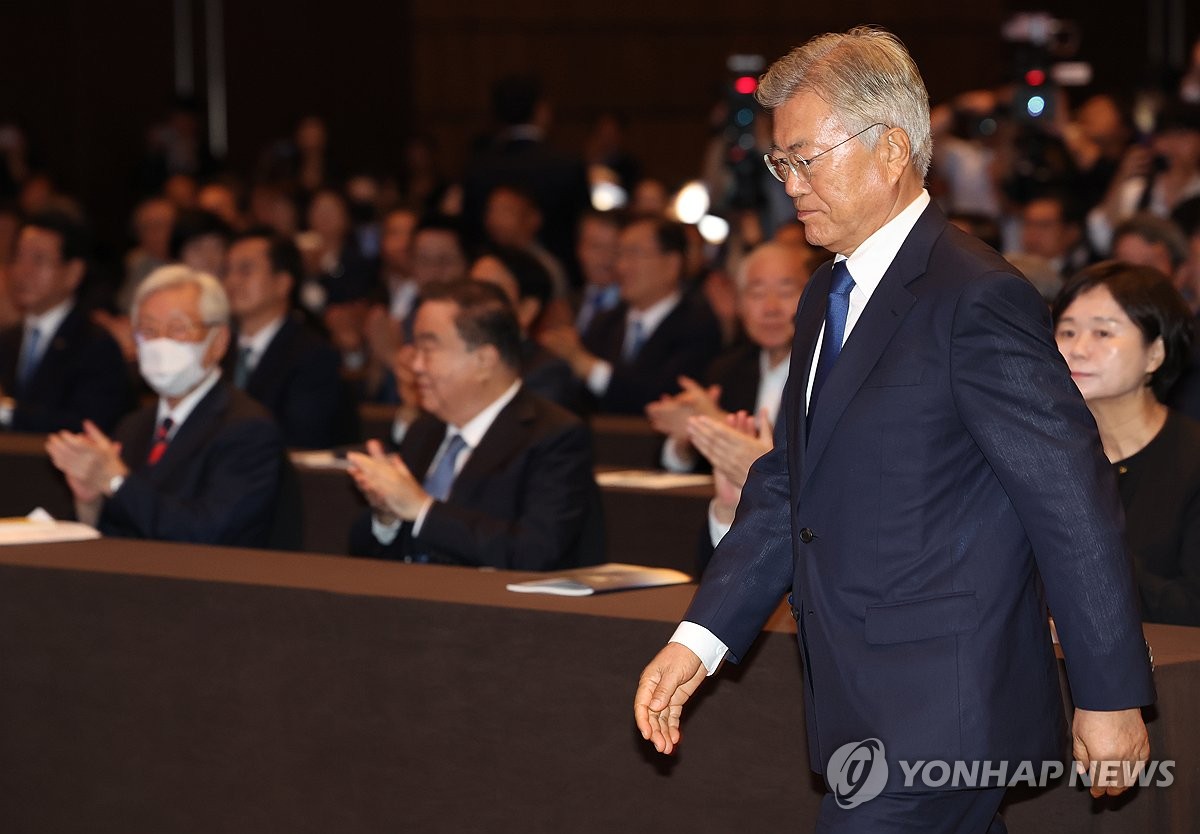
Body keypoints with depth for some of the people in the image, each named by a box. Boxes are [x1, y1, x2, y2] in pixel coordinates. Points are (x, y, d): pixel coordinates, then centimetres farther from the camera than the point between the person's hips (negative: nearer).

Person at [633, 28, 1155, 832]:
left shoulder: (979, 300, -15)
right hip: (869, 718, 9)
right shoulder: (827, 299, 15)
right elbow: (786, 490, 17)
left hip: (943, 720, -9)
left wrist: (1110, 698, -13)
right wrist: (700, 639, 5)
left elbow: (1074, 503, -15)